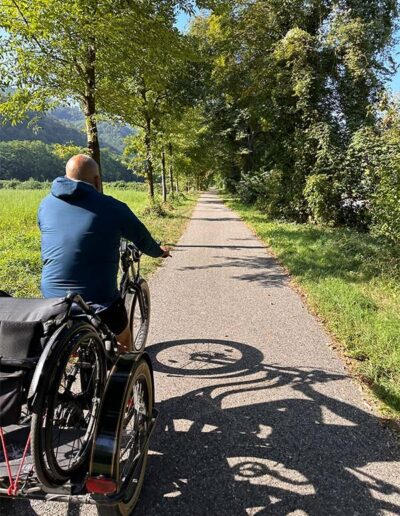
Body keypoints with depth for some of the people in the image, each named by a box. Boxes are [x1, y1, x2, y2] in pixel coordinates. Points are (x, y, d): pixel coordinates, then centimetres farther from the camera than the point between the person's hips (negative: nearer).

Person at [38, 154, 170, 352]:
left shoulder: (46, 204, 4)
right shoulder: (111, 207, -9)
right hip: (97, 299, -4)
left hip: (52, 296, 5)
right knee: (123, 340, 23)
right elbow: (142, 238, 5)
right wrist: (159, 252, 27)